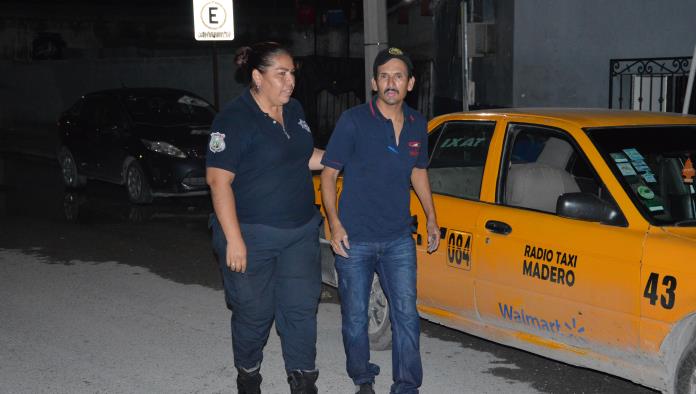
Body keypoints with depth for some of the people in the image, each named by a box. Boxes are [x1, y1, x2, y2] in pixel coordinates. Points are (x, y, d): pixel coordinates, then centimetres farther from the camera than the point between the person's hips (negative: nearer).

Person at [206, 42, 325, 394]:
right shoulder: (234, 119, -15)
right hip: (252, 235, -6)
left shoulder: (293, 110, 7)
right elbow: (218, 181, -18)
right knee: (255, 311, 8)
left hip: (300, 232, 6)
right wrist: (233, 239, -22)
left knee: (301, 306, 7)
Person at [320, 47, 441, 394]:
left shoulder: (417, 125, 4)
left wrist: (431, 218, 18)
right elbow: (328, 173, -7)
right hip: (354, 239, -3)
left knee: (406, 313, 1)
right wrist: (335, 224, -15)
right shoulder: (353, 121, -11)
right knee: (356, 317, 9)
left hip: (398, 239, 3)